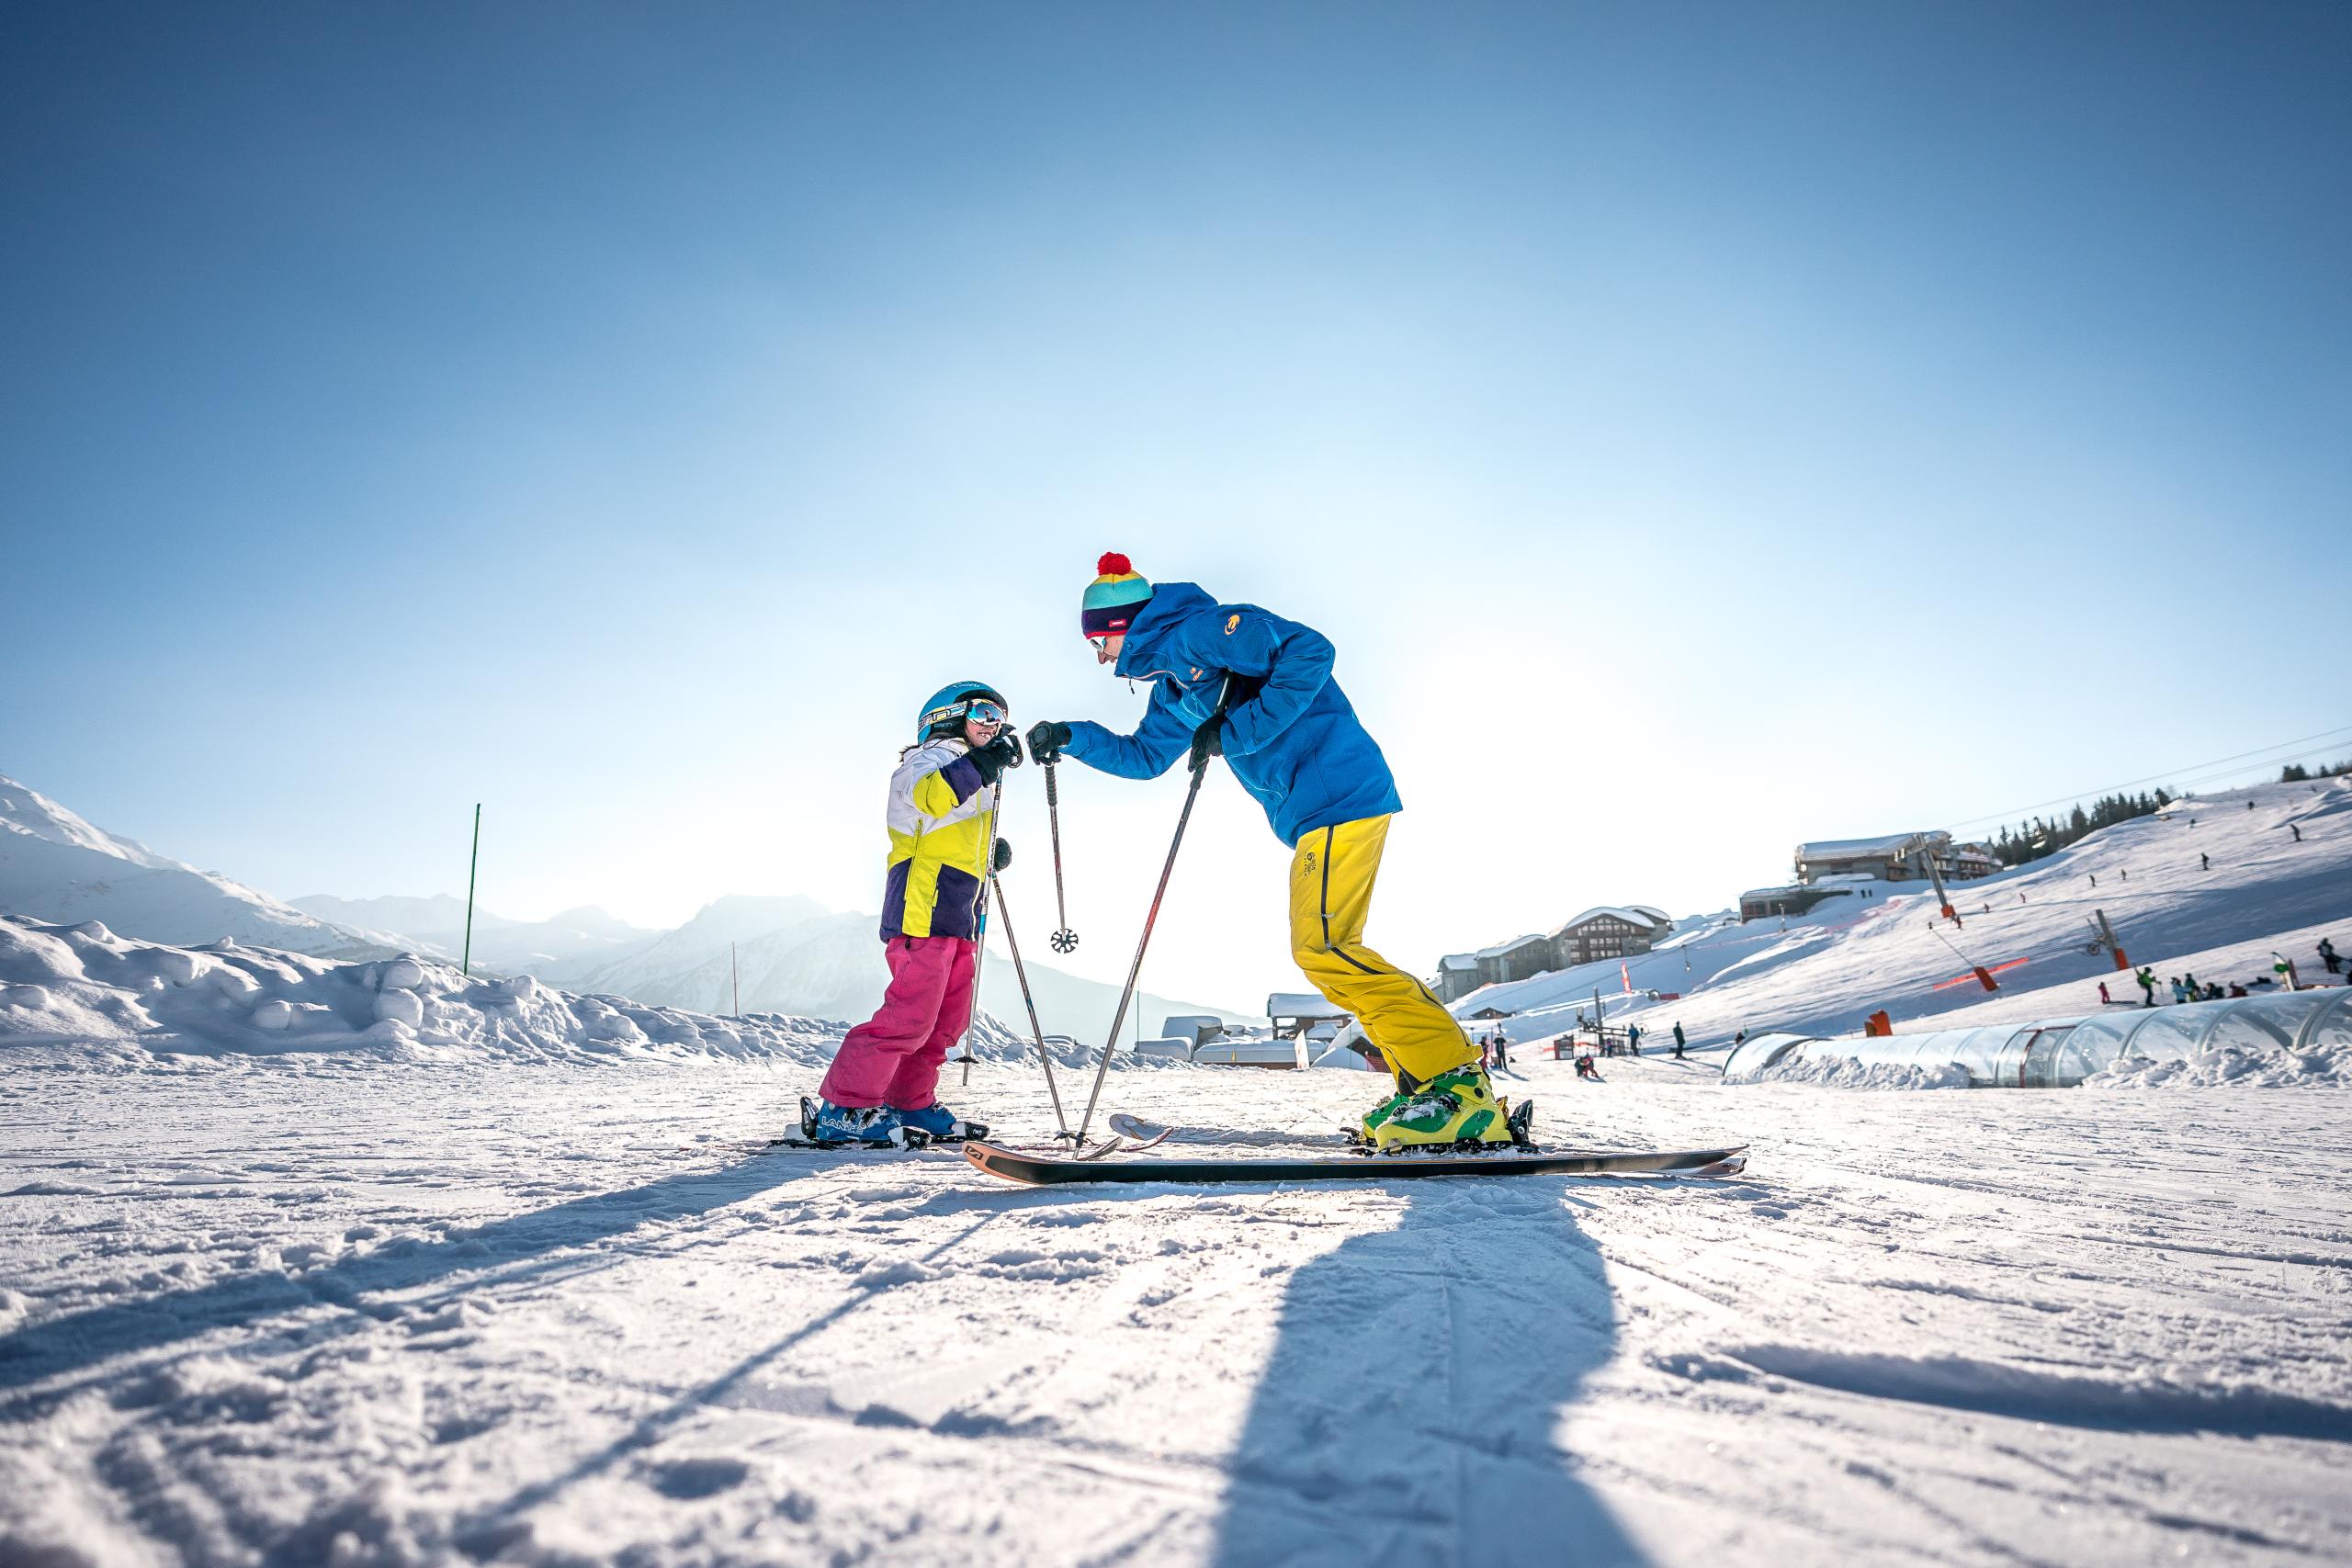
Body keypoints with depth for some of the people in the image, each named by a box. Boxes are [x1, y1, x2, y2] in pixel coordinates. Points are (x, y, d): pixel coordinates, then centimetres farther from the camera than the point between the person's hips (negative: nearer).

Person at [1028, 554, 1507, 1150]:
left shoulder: (1198, 631, -8)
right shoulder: (1174, 686, 22)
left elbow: (1310, 652, -18)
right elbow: (1144, 755, 35)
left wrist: (1233, 732, -17)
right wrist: (1072, 738, 22)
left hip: (1338, 790, -10)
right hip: (1313, 814, 11)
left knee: (1322, 947, -16)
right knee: (1328, 952, 9)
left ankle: (1461, 1086, -14)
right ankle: (1424, 1080, 9)